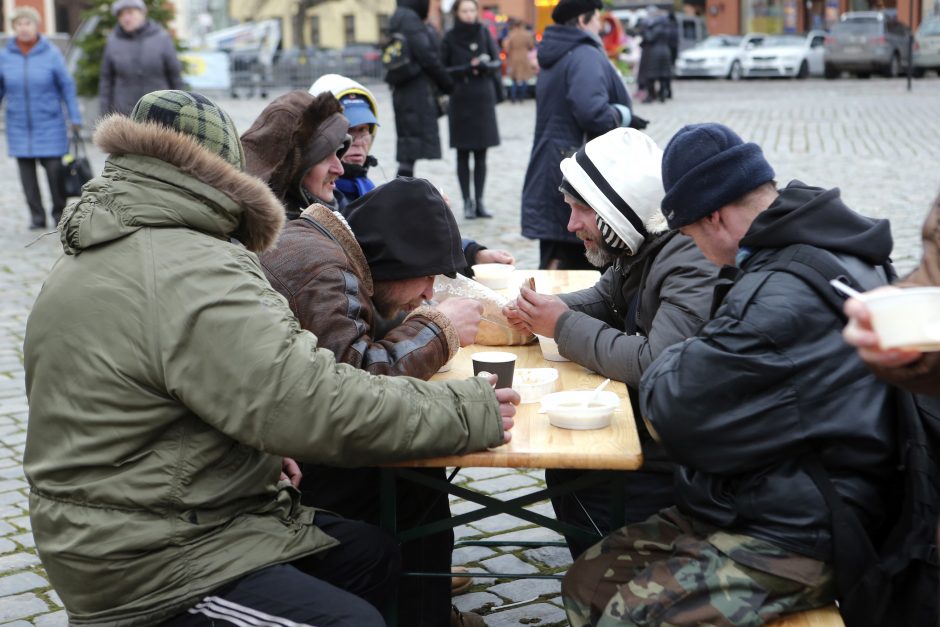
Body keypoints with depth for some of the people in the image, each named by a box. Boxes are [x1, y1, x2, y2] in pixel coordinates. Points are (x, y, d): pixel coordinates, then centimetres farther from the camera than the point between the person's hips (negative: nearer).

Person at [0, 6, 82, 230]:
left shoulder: (51, 53, -4)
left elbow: (66, 86, 0)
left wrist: (75, 118, -2)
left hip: (49, 125, -2)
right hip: (19, 126, 2)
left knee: (55, 169, -5)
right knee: (27, 172, 3)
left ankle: (60, 213, 13)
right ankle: (36, 216, 13)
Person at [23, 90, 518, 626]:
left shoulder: (97, 257, 11)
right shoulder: (193, 273, -24)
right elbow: (314, 405, -29)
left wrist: (256, 446, 10)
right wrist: (468, 411, -19)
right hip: (155, 573, -10)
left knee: (374, 555, 12)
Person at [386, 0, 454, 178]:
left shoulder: (397, 19, 16)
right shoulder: (411, 20, -12)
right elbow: (428, 58, -15)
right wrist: (447, 84, -3)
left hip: (402, 90, 9)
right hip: (418, 90, -9)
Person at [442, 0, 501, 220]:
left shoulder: (484, 33, 6)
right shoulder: (450, 37, 0)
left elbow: (497, 62, 6)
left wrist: (485, 65, -15)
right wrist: (466, 69, -15)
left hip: (483, 98, 2)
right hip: (460, 101, -2)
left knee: (481, 154, 4)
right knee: (463, 154, 1)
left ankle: (479, 201, 9)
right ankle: (467, 202, 5)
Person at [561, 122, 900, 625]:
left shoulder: (786, 298, -25)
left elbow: (674, 414, -20)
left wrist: (665, 374, 0)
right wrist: (693, 362, 3)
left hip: (795, 542, -10)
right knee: (586, 584, 5)